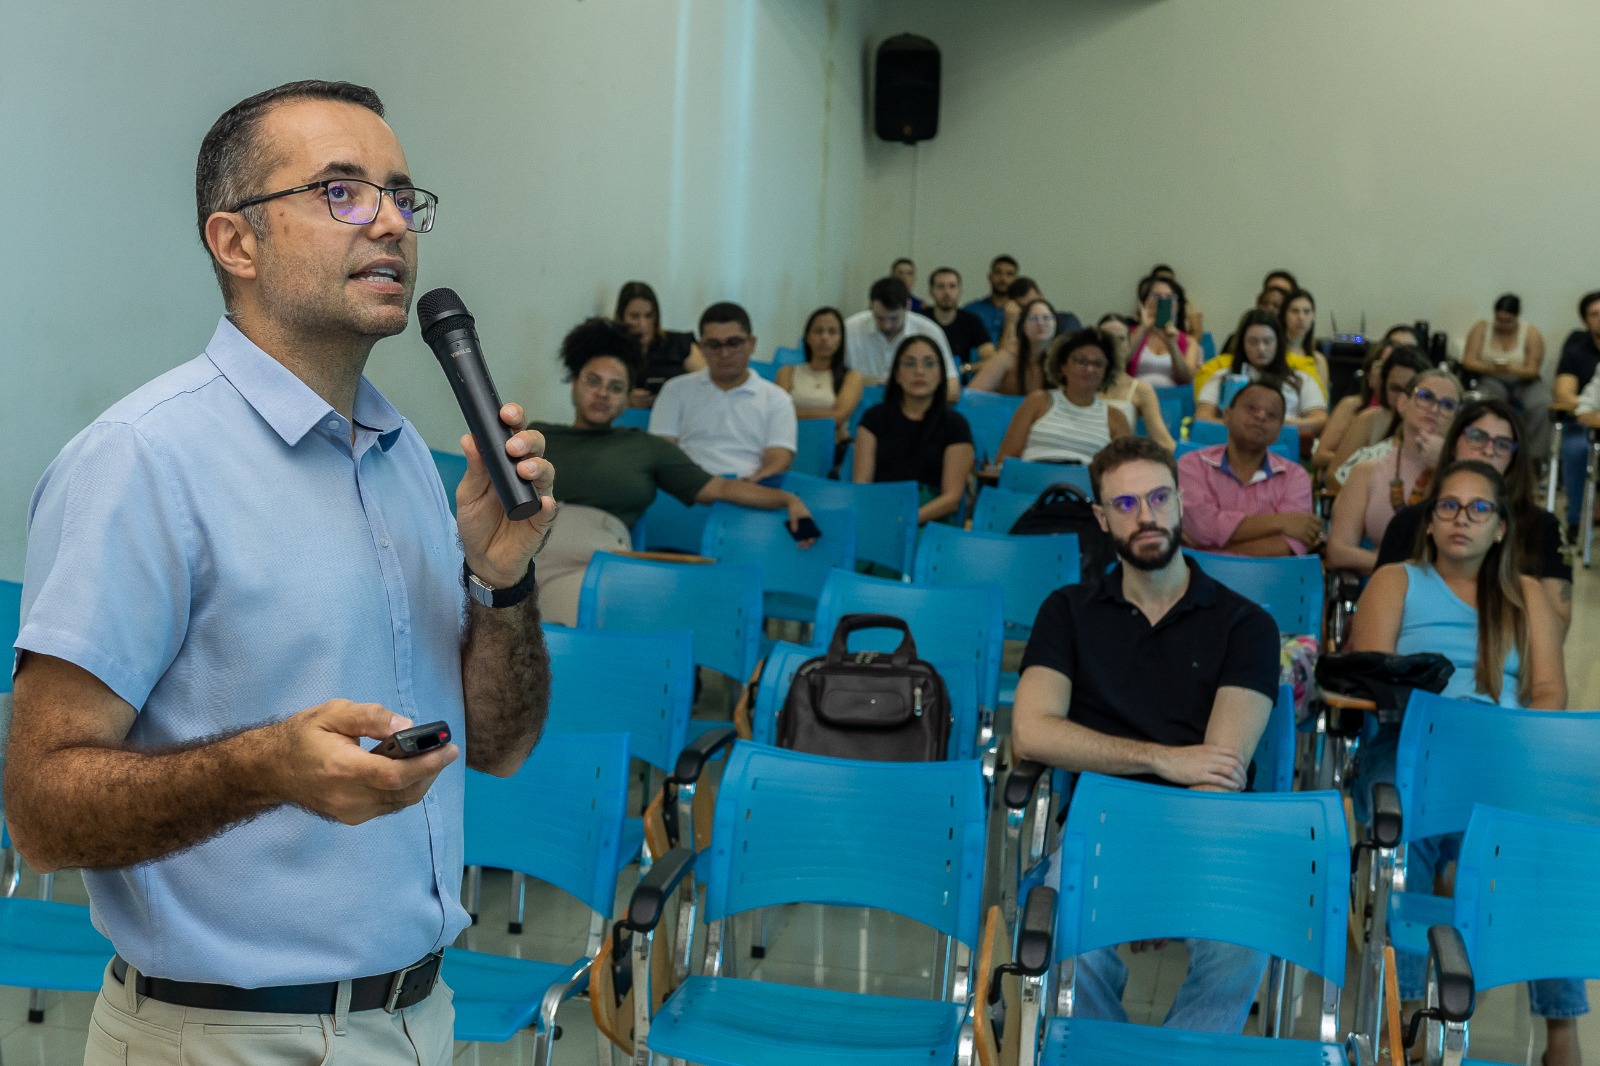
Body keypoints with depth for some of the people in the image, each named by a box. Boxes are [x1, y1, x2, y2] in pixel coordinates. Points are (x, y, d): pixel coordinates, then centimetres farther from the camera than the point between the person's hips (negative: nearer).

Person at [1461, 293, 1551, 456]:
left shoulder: (1531, 333, -4)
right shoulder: (1481, 328, -1)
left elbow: (1533, 370, -10)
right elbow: (1468, 361, -8)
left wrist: (1513, 369, -33)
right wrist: (1491, 368, -29)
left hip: (1525, 382, 0)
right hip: (1492, 381, 0)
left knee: (1542, 405, -32)